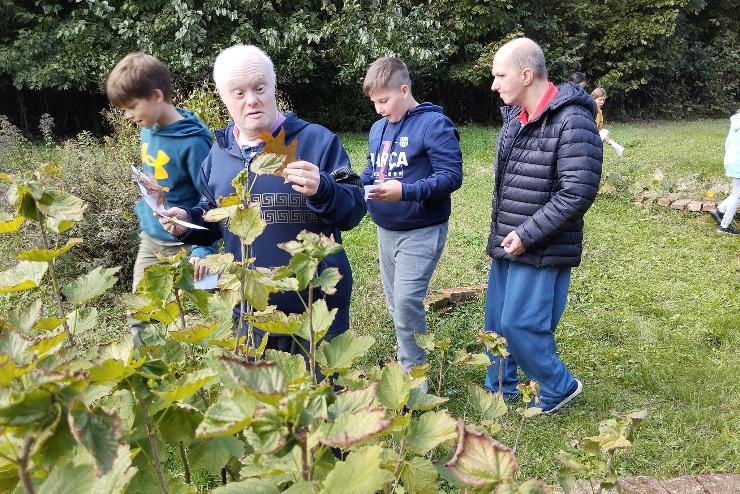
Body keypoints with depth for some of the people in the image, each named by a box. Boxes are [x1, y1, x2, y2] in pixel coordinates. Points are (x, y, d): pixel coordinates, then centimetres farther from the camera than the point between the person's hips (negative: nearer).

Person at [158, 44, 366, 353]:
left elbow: (354, 210, -12)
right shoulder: (218, 155, 6)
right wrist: (188, 222, -3)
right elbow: (213, 218, 18)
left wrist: (322, 190, -31)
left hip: (317, 306, -4)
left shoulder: (317, 141, -8)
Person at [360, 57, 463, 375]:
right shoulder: (378, 128, 10)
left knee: (406, 301, -13)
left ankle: (414, 375, 5)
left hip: (421, 231, -8)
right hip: (385, 230, 8)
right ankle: (407, 363, 31)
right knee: (395, 302, 14)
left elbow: (451, 176, -17)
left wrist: (405, 191, -28)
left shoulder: (434, 124, -13)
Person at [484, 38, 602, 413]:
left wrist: (527, 234, -19)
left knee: (520, 326, -3)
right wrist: (499, 234, 14)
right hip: (507, 245, 8)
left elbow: (578, 193, -23)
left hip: (541, 252, -8)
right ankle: (499, 390, 34)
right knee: (496, 322, 15)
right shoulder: (514, 116, 9)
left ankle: (558, 387, 23)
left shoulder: (572, 121, -18)